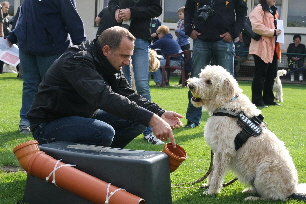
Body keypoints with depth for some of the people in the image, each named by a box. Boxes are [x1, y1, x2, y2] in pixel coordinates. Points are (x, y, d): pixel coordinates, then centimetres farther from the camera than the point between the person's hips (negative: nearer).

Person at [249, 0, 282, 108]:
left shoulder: (274, 11, 21)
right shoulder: (259, 10, -10)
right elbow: (256, 27, -22)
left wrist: (277, 31, 13)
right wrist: (273, 32, -19)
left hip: (273, 49, 9)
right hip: (262, 49, -9)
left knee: (271, 74, 12)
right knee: (260, 74, -5)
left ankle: (268, 99, 20)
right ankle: (257, 100, 0)